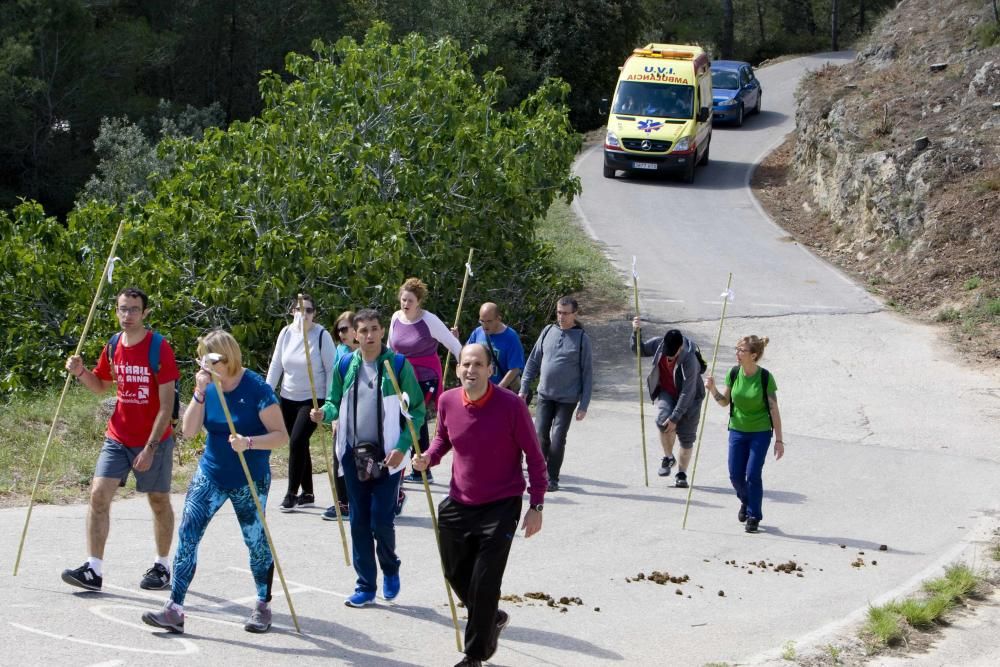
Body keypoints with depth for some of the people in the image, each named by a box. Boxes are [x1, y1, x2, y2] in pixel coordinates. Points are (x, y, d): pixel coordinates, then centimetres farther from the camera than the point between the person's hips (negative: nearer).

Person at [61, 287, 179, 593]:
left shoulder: (159, 349, -14)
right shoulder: (113, 347, 4)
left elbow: (166, 405, -16)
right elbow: (101, 385, 21)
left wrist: (150, 448, -20)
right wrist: (81, 372, -1)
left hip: (154, 441, -5)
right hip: (117, 438, 5)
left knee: (159, 502, 9)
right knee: (98, 494, -7)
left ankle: (162, 567, 25)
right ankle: (94, 570, -7)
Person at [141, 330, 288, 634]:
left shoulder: (256, 388, -16)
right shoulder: (208, 386, -2)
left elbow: (281, 436, -16)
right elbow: (189, 431, -8)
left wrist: (250, 442, -33)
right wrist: (200, 393, -19)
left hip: (250, 481, -4)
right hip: (210, 475, 4)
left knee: (256, 541, 6)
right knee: (187, 535, -7)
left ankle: (263, 607, 27)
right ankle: (174, 609, -7)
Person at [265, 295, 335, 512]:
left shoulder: (322, 335, -11)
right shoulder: (286, 333, 1)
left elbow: (331, 370, -8)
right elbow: (276, 365, 8)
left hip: (313, 400, -5)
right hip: (287, 398, 5)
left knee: (297, 442, -15)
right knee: (299, 445, 10)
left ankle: (292, 494, -7)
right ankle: (307, 494, 21)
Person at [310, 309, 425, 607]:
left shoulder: (398, 364, -7)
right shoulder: (346, 365, 3)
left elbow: (416, 410, -4)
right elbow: (335, 402, 12)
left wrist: (402, 447, -14)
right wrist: (324, 413, -11)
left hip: (386, 456, -4)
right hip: (353, 455, 4)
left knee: (381, 521, -6)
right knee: (359, 523, 7)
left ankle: (390, 570, 23)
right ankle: (366, 586, 16)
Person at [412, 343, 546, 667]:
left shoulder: (511, 405, -17)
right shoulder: (447, 402, -5)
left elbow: (534, 457, -8)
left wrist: (536, 506, -10)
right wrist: (428, 458, -6)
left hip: (500, 507, -5)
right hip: (459, 505, 5)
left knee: (484, 584, -6)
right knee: (456, 574, 16)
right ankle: (492, 619, 44)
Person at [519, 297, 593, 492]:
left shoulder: (582, 338, -5)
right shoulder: (548, 331, 5)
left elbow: (587, 373, -4)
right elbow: (533, 361, 11)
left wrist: (584, 405, -7)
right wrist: (524, 389, 7)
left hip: (567, 399, -3)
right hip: (545, 395, 3)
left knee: (557, 439, -3)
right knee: (540, 436, 1)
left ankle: (552, 479, 10)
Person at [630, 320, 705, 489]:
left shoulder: (689, 360, -31)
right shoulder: (659, 345, -16)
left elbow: (686, 394, -29)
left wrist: (675, 418, -31)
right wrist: (636, 332, -14)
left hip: (688, 399, -3)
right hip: (665, 392, 3)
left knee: (686, 439, 1)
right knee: (663, 420, -26)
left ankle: (682, 474, 18)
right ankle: (668, 458, -5)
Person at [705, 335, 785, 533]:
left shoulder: (765, 377, -16)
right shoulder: (734, 373, -5)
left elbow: (774, 410, -11)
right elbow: (725, 401, 8)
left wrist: (779, 440, -11)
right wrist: (713, 390, -13)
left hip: (760, 432, -4)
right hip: (737, 430, 4)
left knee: (753, 474, -9)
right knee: (735, 475, 3)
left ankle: (754, 516, 7)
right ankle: (746, 502, 34)